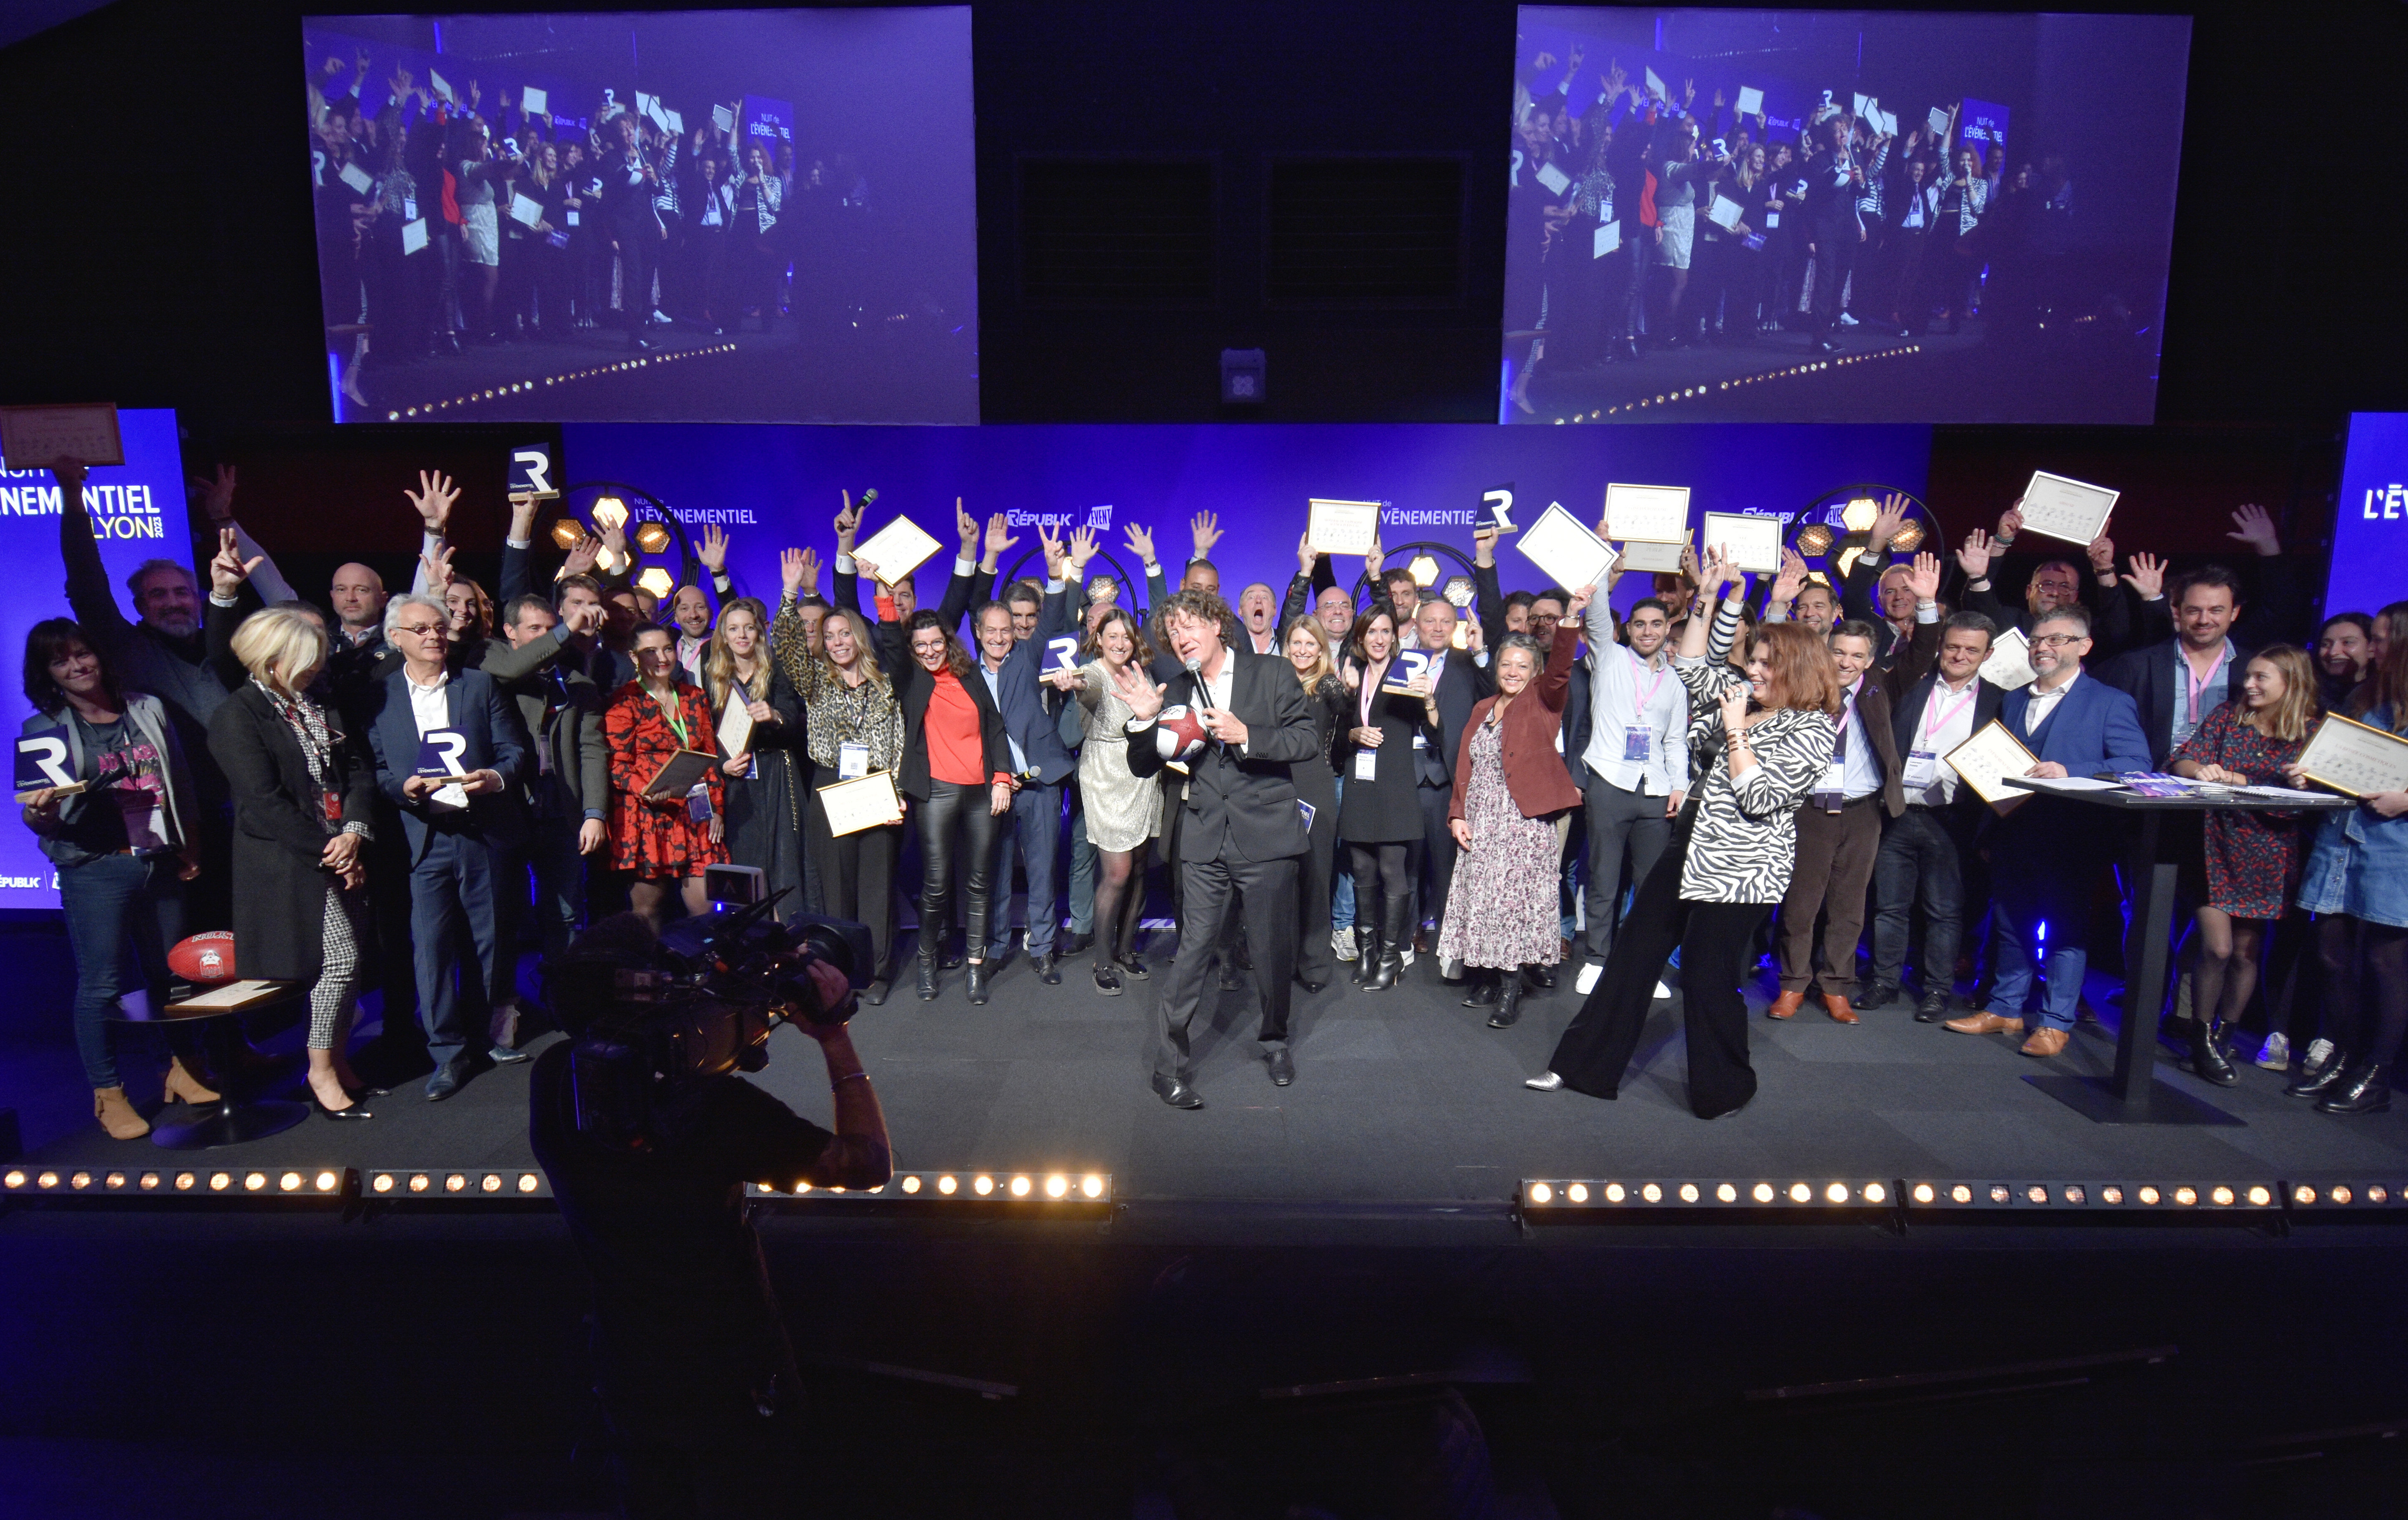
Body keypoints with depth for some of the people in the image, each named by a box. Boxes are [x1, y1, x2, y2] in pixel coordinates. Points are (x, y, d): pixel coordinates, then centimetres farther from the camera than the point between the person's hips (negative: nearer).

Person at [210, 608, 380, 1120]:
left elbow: (359, 769, 8)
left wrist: (354, 833, -8)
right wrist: (328, 850, -14)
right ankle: (321, 1071, 6)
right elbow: (264, 801, -14)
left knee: (346, 961, 8)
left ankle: (338, 1062, 20)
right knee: (341, 958, -9)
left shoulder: (317, 705, 12)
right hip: (289, 862, -6)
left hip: (340, 853, 6)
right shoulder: (240, 715, -8)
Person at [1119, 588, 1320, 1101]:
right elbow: (1144, 768, 8)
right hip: (1204, 842, 2)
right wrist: (1144, 720, -9)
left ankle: (1275, 1040, 35)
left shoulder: (1271, 674, 0)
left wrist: (1247, 735, -18)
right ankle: (1170, 1067, 6)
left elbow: (1308, 740, -5)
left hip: (1267, 837, -1)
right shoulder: (1175, 693, 8)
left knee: (1273, 951, 10)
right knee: (1191, 952, -3)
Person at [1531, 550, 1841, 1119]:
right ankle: (1587, 1065, 20)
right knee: (1634, 954, 11)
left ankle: (1722, 1090, 22)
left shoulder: (1812, 730, -13)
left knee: (1708, 977, -1)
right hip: (1692, 848, 9)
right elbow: (1693, 666, 18)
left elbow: (1761, 797, -21)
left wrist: (1735, 729, -17)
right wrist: (1711, 596, 10)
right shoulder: (1745, 699, 9)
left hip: (1741, 869, -8)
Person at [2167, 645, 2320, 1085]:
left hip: (2266, 855, 1)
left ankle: (2224, 1038, 24)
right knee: (2217, 947, -8)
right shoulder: (2228, 716, 4)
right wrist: (2200, 770, -24)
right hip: (2217, 845, -1)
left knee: (2246, 952, 8)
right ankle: (2203, 1039, 8)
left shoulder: (2312, 731, 1)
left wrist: (2237, 780, -16)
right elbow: (2181, 761, -3)